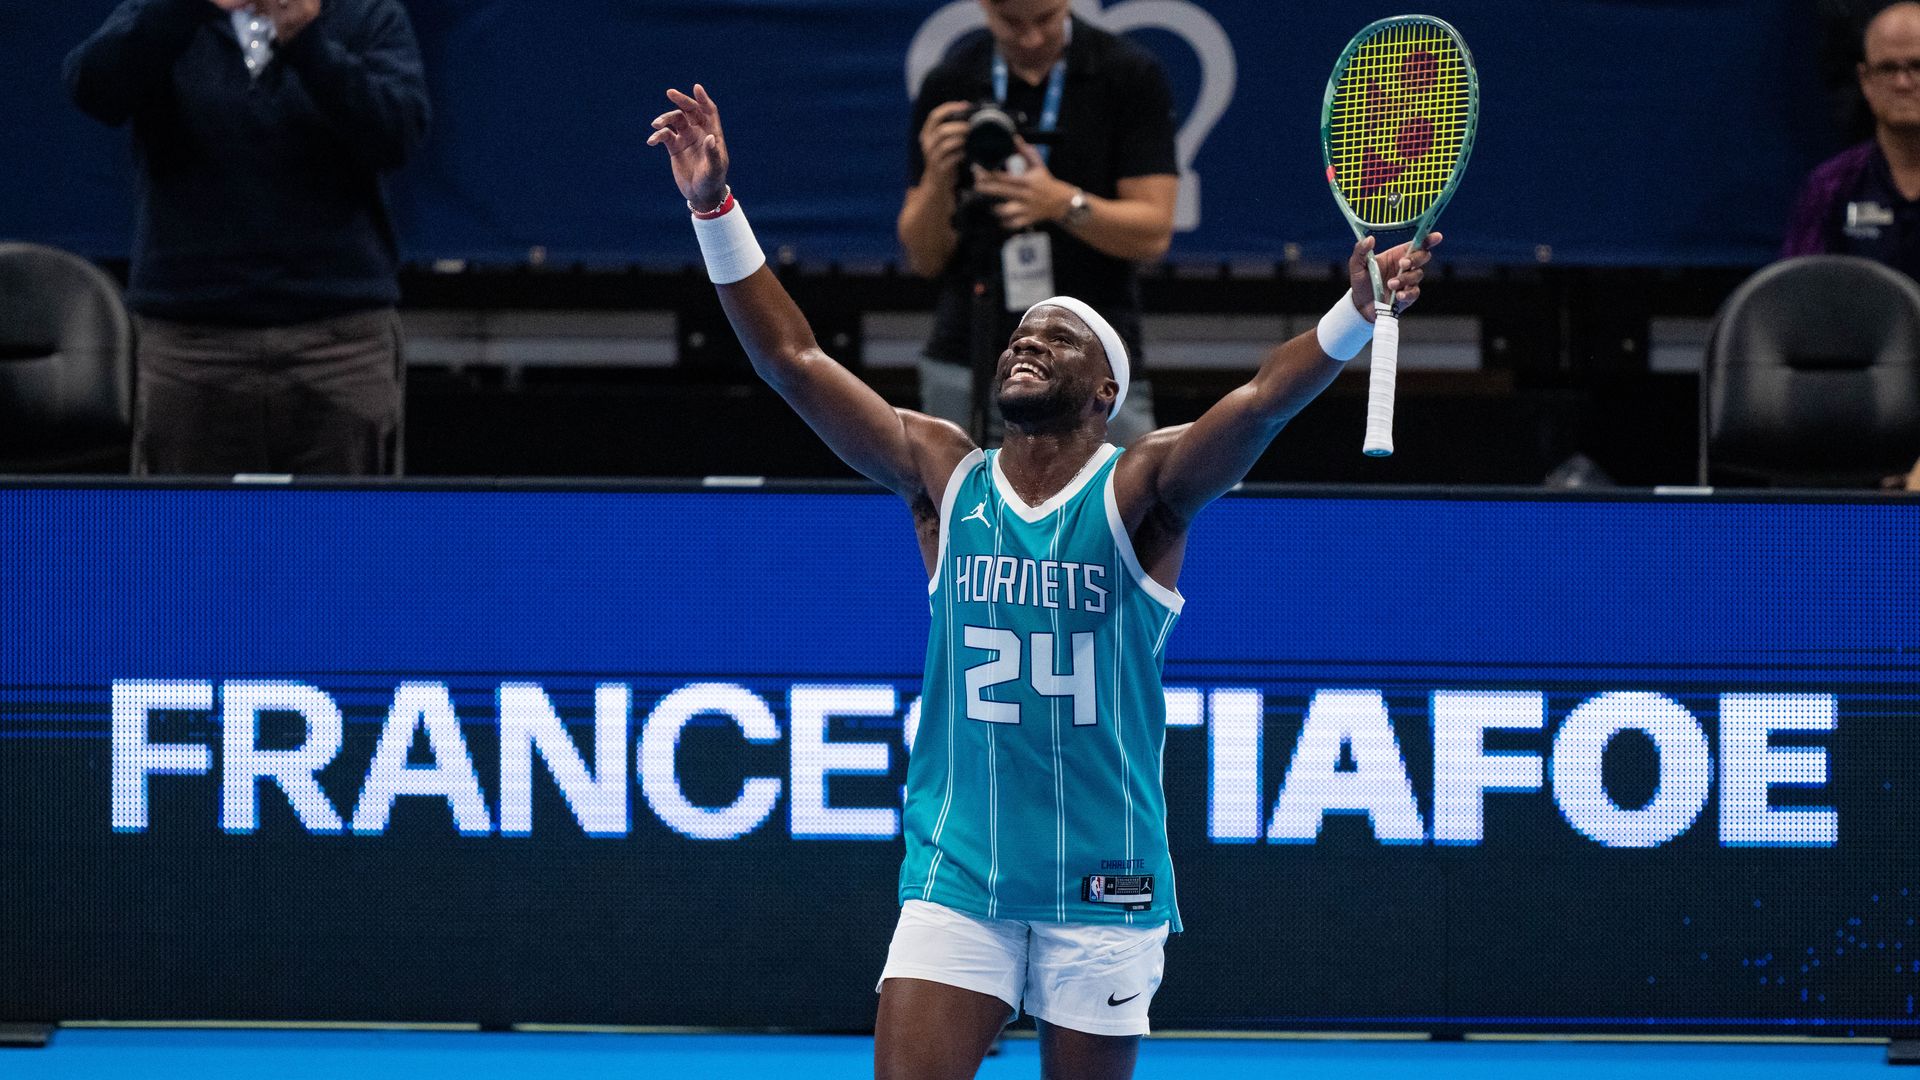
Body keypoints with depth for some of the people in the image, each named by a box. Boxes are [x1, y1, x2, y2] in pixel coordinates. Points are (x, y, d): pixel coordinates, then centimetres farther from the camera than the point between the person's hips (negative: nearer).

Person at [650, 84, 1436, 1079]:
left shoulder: (1141, 490, -3)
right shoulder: (945, 478, 5)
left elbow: (1261, 399, -21)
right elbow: (792, 359, 0)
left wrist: (1358, 312, -39)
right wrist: (713, 206, -9)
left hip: (1104, 885, -1)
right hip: (956, 876, 2)